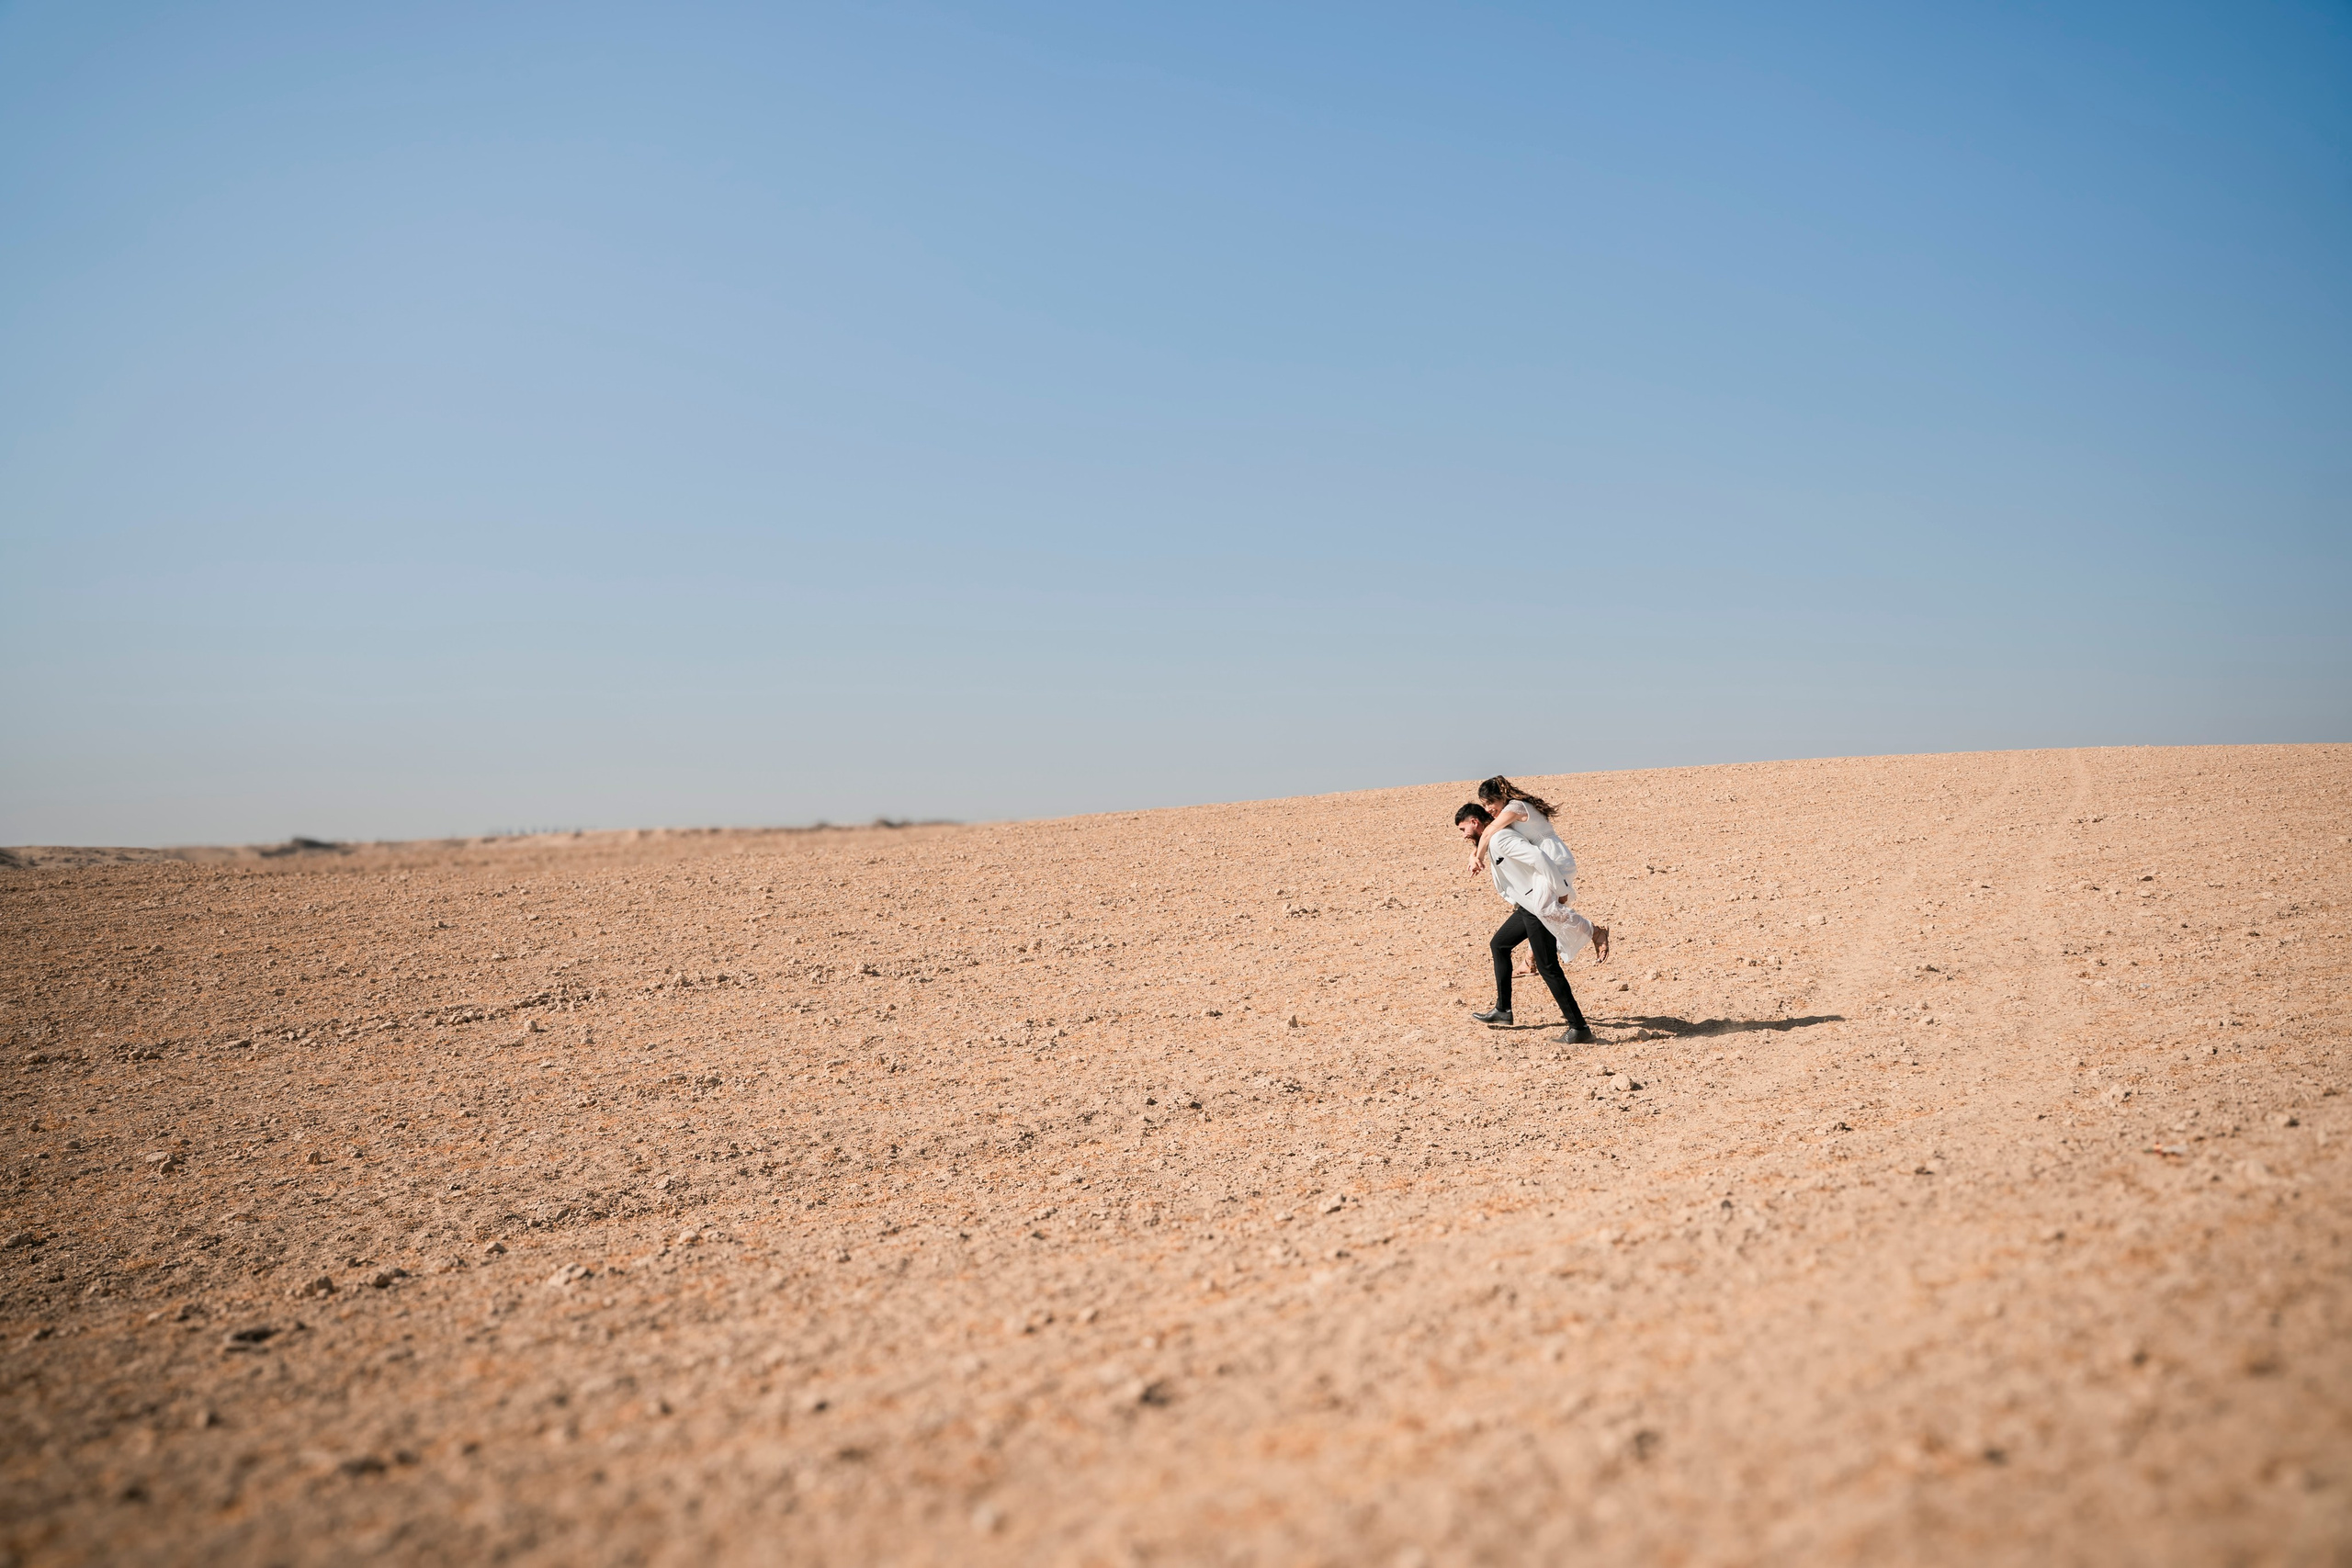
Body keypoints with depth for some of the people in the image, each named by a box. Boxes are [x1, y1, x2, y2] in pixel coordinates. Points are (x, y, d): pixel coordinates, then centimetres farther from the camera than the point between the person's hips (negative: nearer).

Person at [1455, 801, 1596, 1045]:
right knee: (1499, 945, 22)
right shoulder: (1492, 840, 15)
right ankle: (1503, 1010, 30)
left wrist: (1562, 893, -20)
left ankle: (1579, 1029, -4)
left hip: (1542, 905, -11)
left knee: (1548, 968, -8)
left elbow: (1538, 858, -25)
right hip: (1529, 905, 11)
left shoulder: (1500, 838, -17)